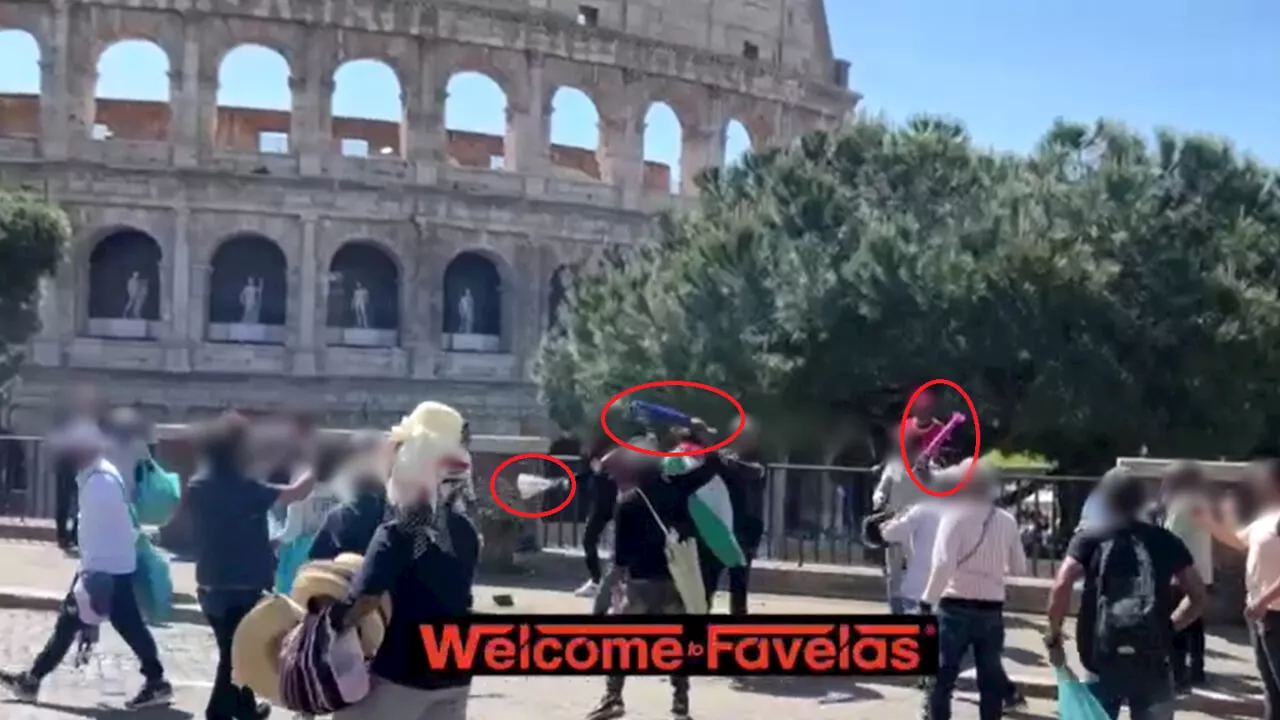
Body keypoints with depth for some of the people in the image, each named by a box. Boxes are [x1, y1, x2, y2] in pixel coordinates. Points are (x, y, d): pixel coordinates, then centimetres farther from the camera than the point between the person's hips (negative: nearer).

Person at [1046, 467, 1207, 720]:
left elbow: (1061, 586, -12)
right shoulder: (1165, 541, 8)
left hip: (1103, 658, 0)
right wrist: (1170, 626, 14)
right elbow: (1198, 596, 8)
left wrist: (1054, 636, -2)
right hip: (1152, 661, 1)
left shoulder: (1090, 540, 2)